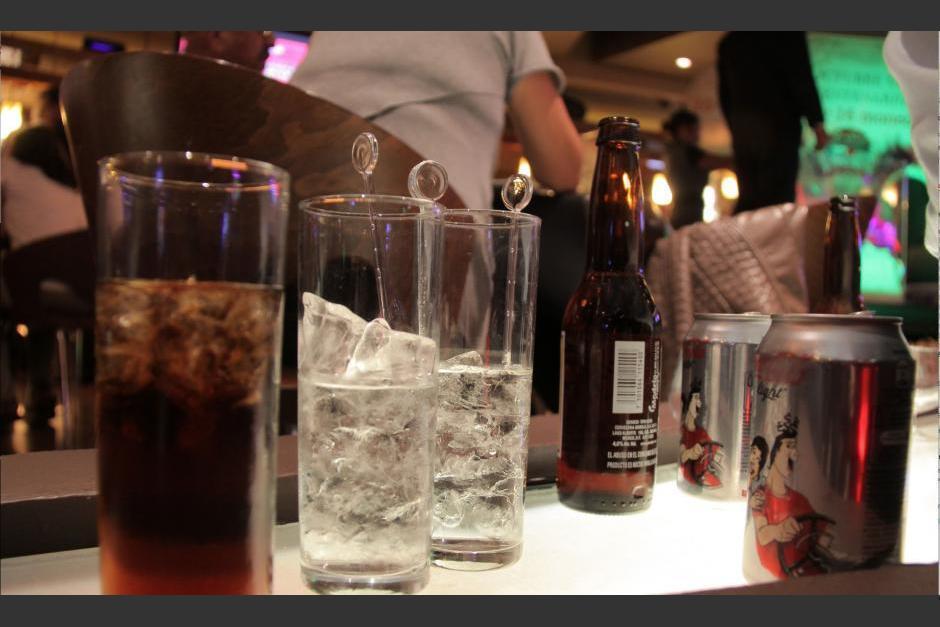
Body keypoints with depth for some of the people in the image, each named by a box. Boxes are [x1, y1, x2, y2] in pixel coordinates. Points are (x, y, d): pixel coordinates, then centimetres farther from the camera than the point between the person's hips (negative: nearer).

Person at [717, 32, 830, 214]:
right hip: (778, 127, -5)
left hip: (741, 131, 5)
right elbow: (801, 77, -9)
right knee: (778, 201, -6)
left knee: (748, 199, 6)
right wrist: (817, 123, -6)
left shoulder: (728, 42, 16)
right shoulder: (787, 33, -1)